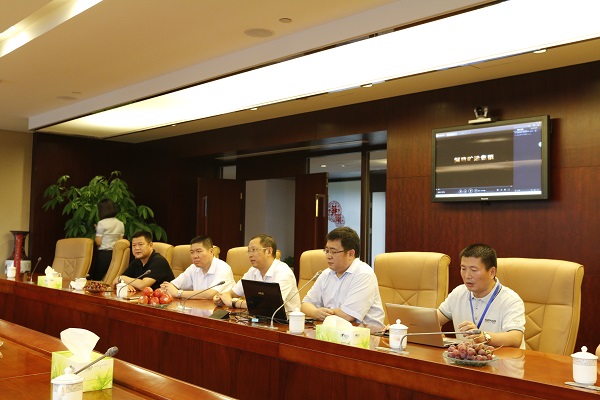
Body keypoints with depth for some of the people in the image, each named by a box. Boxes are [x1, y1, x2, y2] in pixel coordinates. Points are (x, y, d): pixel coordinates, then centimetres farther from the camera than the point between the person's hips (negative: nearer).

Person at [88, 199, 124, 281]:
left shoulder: (102, 223, -10)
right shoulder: (120, 224, 6)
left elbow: (98, 242, -8)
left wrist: (97, 231, 6)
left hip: (103, 254, -5)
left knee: (96, 278, 5)